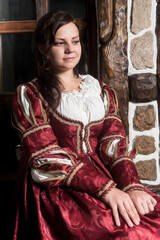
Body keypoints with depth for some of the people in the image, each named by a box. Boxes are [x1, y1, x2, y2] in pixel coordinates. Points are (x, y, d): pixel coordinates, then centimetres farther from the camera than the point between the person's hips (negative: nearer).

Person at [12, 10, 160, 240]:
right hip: (57, 187, -4)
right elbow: (47, 157, -8)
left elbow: (115, 144, 4)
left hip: (106, 175, 5)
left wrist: (132, 186, -17)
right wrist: (106, 189, -20)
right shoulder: (29, 96, 3)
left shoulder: (101, 91, 16)